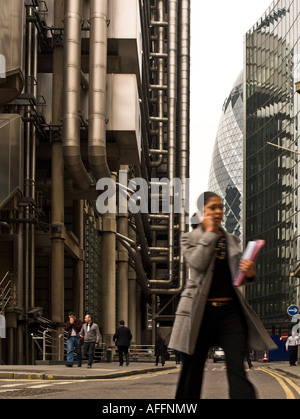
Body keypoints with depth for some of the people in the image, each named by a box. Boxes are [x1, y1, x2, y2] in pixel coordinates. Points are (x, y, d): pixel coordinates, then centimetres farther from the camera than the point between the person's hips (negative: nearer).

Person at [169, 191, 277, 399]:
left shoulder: (232, 240, 16)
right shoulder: (190, 238, 6)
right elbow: (198, 263, -14)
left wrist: (250, 272, -9)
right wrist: (209, 232, -7)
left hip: (230, 310, 2)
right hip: (201, 310, -2)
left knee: (237, 370, -10)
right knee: (192, 370, 4)